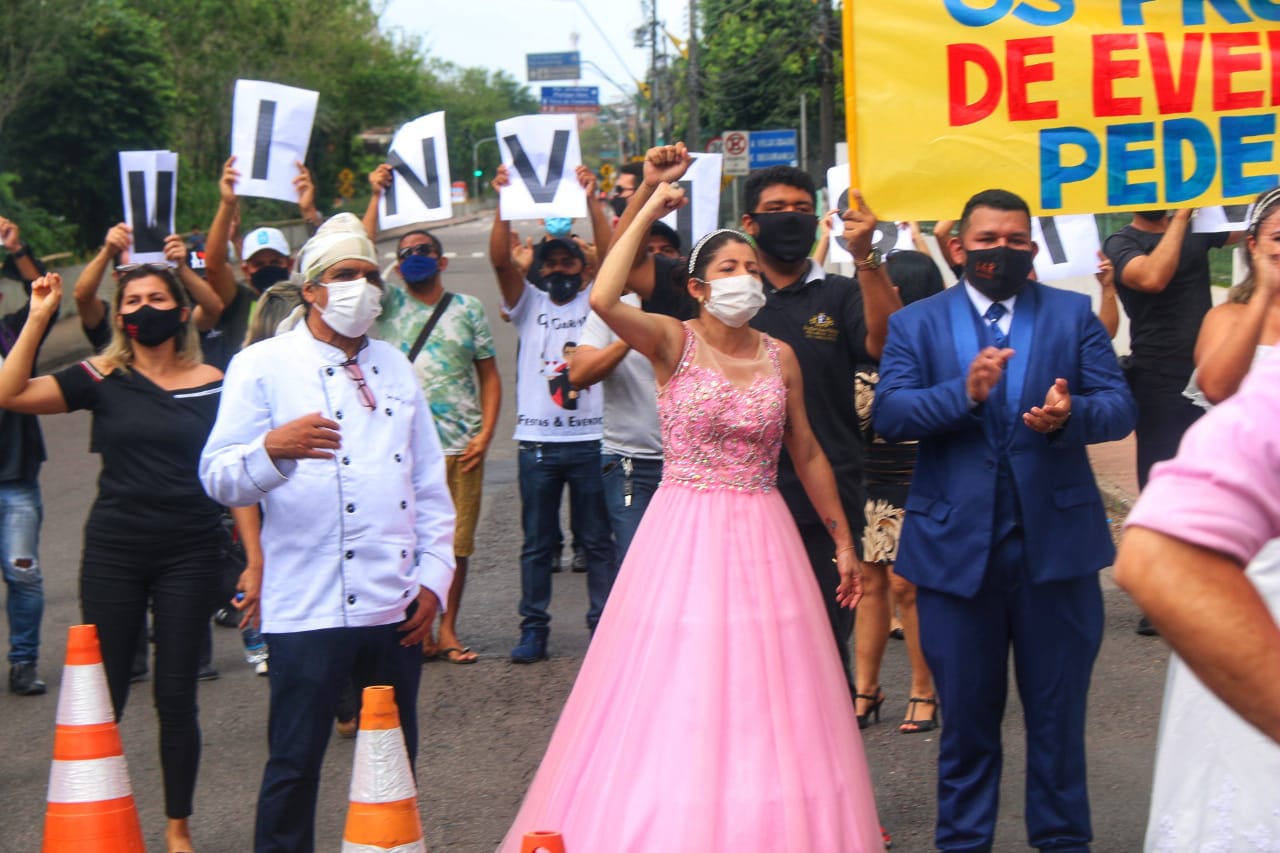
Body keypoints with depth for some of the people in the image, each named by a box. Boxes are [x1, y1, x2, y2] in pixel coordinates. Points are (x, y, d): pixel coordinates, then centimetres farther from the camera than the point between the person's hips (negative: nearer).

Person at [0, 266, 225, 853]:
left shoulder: (214, 386, 2)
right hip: (113, 554, 0)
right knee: (104, 695, 3)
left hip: (189, 555, 0)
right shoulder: (103, 380, 2)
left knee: (175, 696, 4)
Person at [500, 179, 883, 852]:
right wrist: (648, 212, -14)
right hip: (684, 535, -3)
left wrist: (843, 538, 15)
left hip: (764, 538, 4)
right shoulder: (673, 343, -4)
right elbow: (603, 300, -23)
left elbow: (807, 455, 15)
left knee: (764, 705, 5)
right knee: (680, 700, -2)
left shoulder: (779, 357, 7)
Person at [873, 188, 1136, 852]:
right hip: (956, 543, 0)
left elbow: (1119, 407, -2)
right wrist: (964, 393, -24)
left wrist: (1071, 416, -24)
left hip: (1056, 541, 0)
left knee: (1058, 709, 9)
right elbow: (887, 415, -8)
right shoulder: (915, 323, 6)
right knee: (966, 710, 11)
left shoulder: (1073, 314, 7)